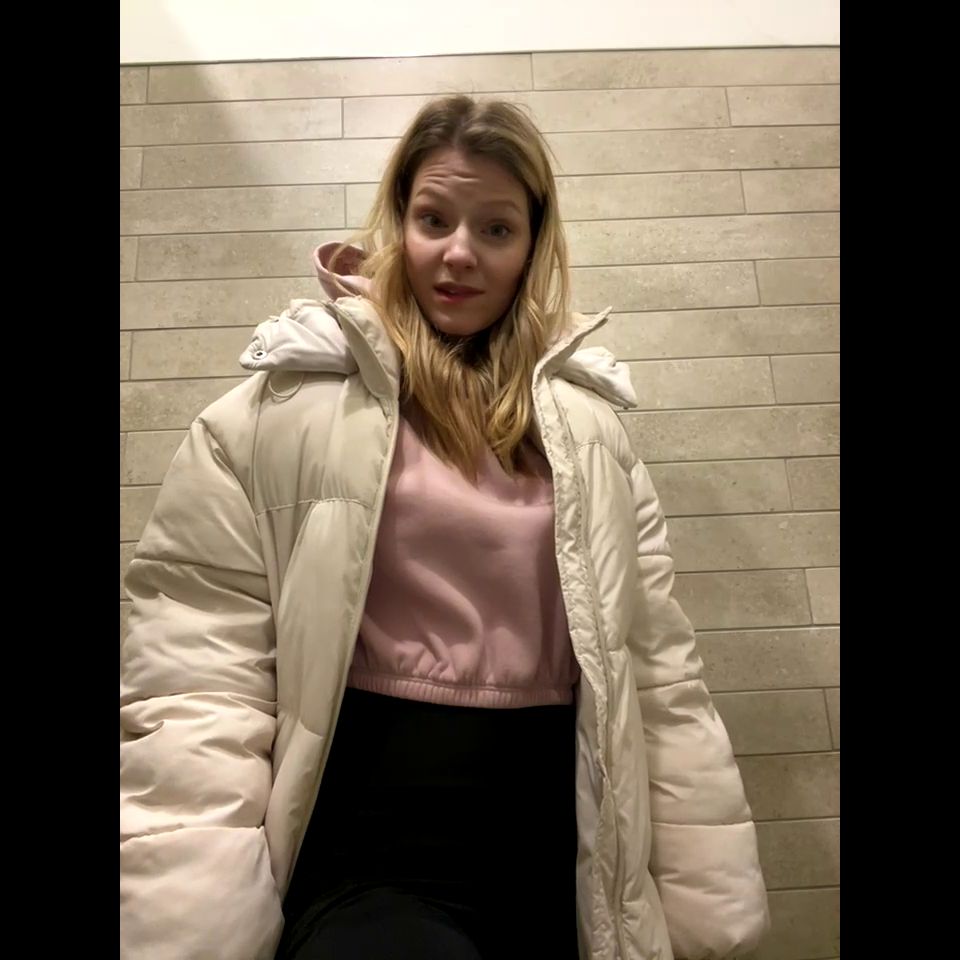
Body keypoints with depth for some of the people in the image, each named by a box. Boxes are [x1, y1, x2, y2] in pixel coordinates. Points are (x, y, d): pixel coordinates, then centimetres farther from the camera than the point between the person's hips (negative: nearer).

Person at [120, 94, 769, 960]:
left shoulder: (585, 422, 2)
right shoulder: (284, 407, -7)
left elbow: (660, 666, 1)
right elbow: (194, 681, -9)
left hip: (560, 839, 4)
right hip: (370, 833, -2)